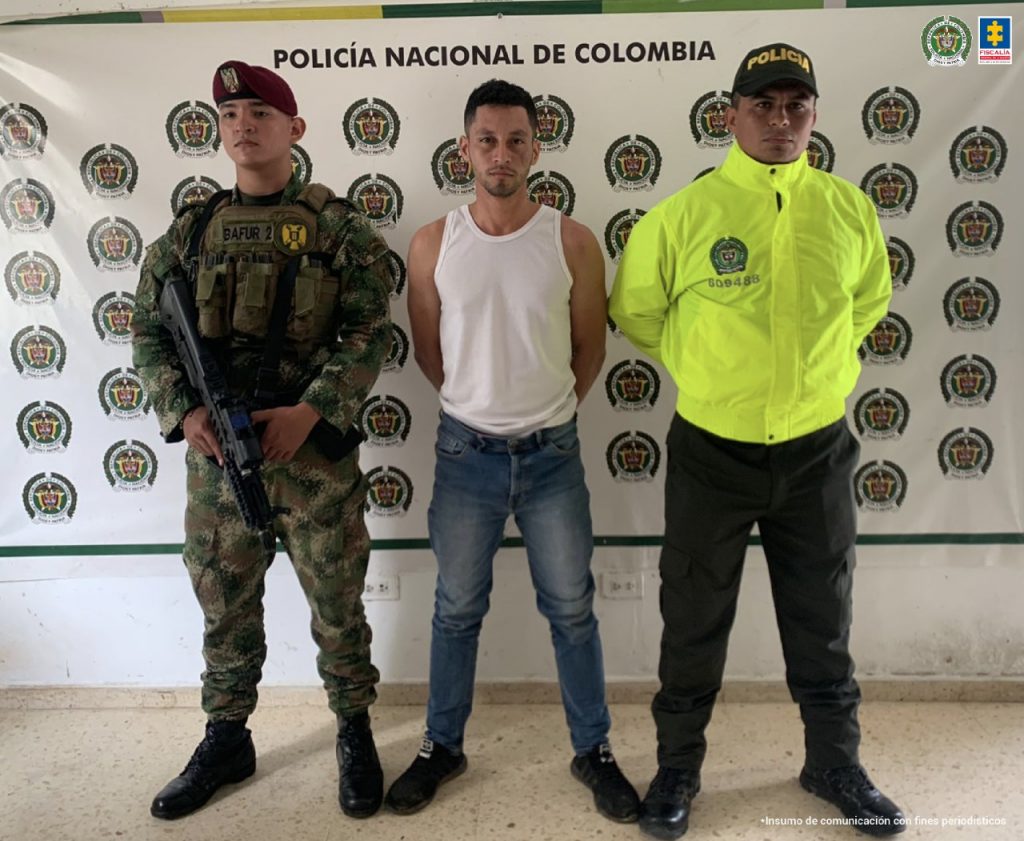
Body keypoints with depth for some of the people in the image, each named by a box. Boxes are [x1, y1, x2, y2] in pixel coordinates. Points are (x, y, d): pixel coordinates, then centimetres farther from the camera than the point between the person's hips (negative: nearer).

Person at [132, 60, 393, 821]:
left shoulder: (338, 227, -2)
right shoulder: (188, 232, 8)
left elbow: (371, 333, -8)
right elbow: (150, 333, 8)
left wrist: (308, 413, -20)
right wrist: (185, 412, -9)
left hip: (314, 450, -3)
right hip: (215, 452, 3)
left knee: (337, 606, 9)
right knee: (225, 607, 15)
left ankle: (355, 734, 30)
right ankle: (226, 740, 34)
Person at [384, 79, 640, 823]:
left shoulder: (572, 243, -6)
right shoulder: (433, 244, -3)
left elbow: (589, 349, 4)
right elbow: (429, 350, 7)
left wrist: (543, 411, 8)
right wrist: (481, 405, 11)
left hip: (552, 454, 0)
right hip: (466, 452, 1)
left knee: (572, 610, 11)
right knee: (457, 610, 13)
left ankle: (594, 750, 29)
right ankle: (443, 746, 32)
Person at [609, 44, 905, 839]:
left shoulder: (851, 209, -1)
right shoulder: (684, 213, -10)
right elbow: (635, 310, 3)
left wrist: (816, 370, 11)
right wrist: (703, 370, 7)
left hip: (817, 450, 2)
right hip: (712, 451, -2)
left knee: (823, 622, 17)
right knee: (695, 622, 12)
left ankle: (835, 763, 39)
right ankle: (678, 767, 33)